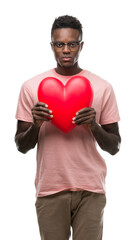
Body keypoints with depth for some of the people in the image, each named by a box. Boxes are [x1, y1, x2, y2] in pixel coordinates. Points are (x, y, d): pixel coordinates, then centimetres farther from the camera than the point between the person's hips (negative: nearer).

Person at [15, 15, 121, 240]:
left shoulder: (102, 87, 2)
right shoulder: (32, 86, 3)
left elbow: (114, 147, 5)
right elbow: (22, 146, 5)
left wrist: (94, 127, -15)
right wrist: (36, 125, -15)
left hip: (90, 190, 0)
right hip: (49, 189, 0)